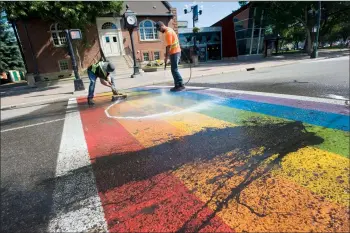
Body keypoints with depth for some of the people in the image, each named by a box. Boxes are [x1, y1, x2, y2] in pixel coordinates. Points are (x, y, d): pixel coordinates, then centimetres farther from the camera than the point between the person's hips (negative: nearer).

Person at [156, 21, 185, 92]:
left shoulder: (168, 32, -14)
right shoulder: (169, 30, 16)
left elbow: (169, 46, -19)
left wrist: (166, 57, -15)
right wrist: (167, 53, 11)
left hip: (175, 53, -10)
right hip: (175, 52, 10)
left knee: (174, 70, -9)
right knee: (174, 70, 10)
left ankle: (181, 85, -6)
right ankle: (177, 85, 13)